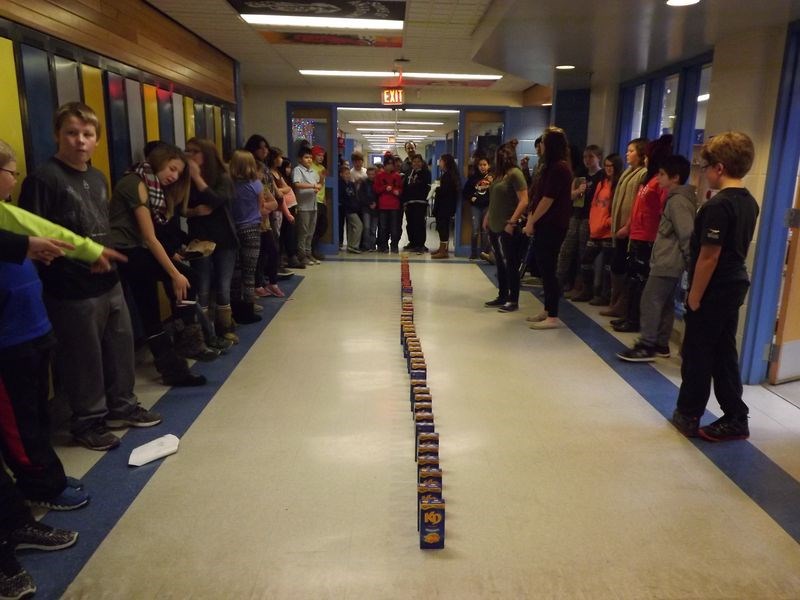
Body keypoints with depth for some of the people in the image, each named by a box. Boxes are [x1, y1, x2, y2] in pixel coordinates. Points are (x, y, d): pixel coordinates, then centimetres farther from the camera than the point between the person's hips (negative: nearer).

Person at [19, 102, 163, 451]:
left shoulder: (98, 178, 13)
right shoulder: (43, 178, -12)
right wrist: (81, 252, -23)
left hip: (109, 282, 8)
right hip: (72, 290, -8)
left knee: (121, 347, 16)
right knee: (84, 359, 4)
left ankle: (122, 407, 34)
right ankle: (88, 422, 22)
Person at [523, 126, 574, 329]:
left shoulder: (558, 168, -15)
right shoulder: (552, 166, 16)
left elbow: (547, 199, -18)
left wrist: (532, 221, -11)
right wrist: (531, 219, 9)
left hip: (552, 226, -10)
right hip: (545, 225, 10)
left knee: (548, 269, -6)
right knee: (545, 269, 14)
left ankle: (553, 317, 0)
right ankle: (547, 311, 23)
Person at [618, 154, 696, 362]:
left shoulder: (678, 201, -15)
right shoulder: (676, 198, 16)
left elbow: (687, 234, -20)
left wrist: (689, 262, -15)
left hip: (667, 263, -10)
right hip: (668, 263, 10)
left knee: (650, 301, -7)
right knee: (665, 304, 13)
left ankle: (646, 346, -3)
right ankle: (661, 344, 21)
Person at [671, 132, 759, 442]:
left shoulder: (718, 205, -20)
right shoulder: (750, 202, 8)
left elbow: (708, 257, -21)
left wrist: (694, 297, -14)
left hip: (713, 292, -8)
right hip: (735, 288, 8)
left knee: (696, 355, 5)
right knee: (724, 354, 14)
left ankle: (688, 414, 18)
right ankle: (735, 419, 20)